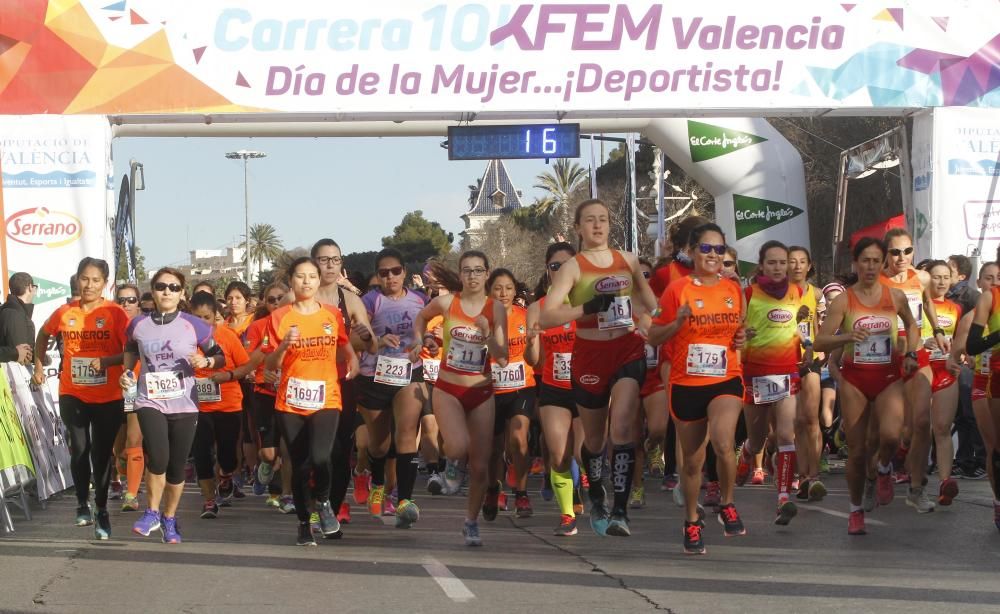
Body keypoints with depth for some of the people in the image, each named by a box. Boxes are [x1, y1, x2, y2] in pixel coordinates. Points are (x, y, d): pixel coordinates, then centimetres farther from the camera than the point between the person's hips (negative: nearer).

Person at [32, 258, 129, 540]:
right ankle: (82, 505, 17)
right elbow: (43, 336, 22)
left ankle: (101, 511, 17)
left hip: (108, 397, -2)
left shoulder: (115, 313, -8)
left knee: (102, 453, 3)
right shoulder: (64, 313, 1)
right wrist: (39, 366, 19)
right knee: (79, 449, -3)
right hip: (73, 395, 2)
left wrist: (106, 360, -23)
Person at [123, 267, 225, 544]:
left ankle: (169, 519, 26)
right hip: (150, 402, 0)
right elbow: (131, 351, 23)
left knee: (177, 466, 4)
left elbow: (221, 357, 4)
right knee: (158, 458, -20)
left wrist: (206, 361, -16)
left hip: (184, 405, 0)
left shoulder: (194, 325, -3)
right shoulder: (138, 325, 2)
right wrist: (127, 373, 6)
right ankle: (152, 513, 4)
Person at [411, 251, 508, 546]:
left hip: (481, 392, 1)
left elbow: (503, 359, -8)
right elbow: (421, 317, 20)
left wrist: (487, 334, -23)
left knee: (480, 465, 3)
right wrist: (421, 341, 4)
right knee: (459, 448, -27)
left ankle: (471, 523, 22)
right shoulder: (446, 302, -4)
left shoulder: (496, 309, -4)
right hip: (447, 389, -1)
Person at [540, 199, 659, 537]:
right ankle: (597, 502, 37)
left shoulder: (628, 261, 7)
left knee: (622, 426, -19)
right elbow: (546, 317, -16)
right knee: (594, 437, 12)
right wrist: (588, 308, -25)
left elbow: (651, 304, 22)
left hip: (628, 351, 1)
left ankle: (620, 510, -21)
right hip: (590, 356, -1)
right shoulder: (572, 267, -4)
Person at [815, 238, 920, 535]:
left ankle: (883, 470, 9)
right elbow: (819, 343, -9)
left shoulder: (896, 296, 2)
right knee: (857, 451, 3)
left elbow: (911, 325, 22)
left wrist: (910, 354, 7)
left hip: (889, 378, 0)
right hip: (854, 379, 0)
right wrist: (847, 337, -26)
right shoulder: (843, 300, -4)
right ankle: (856, 510, 23)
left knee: (891, 436, -26)